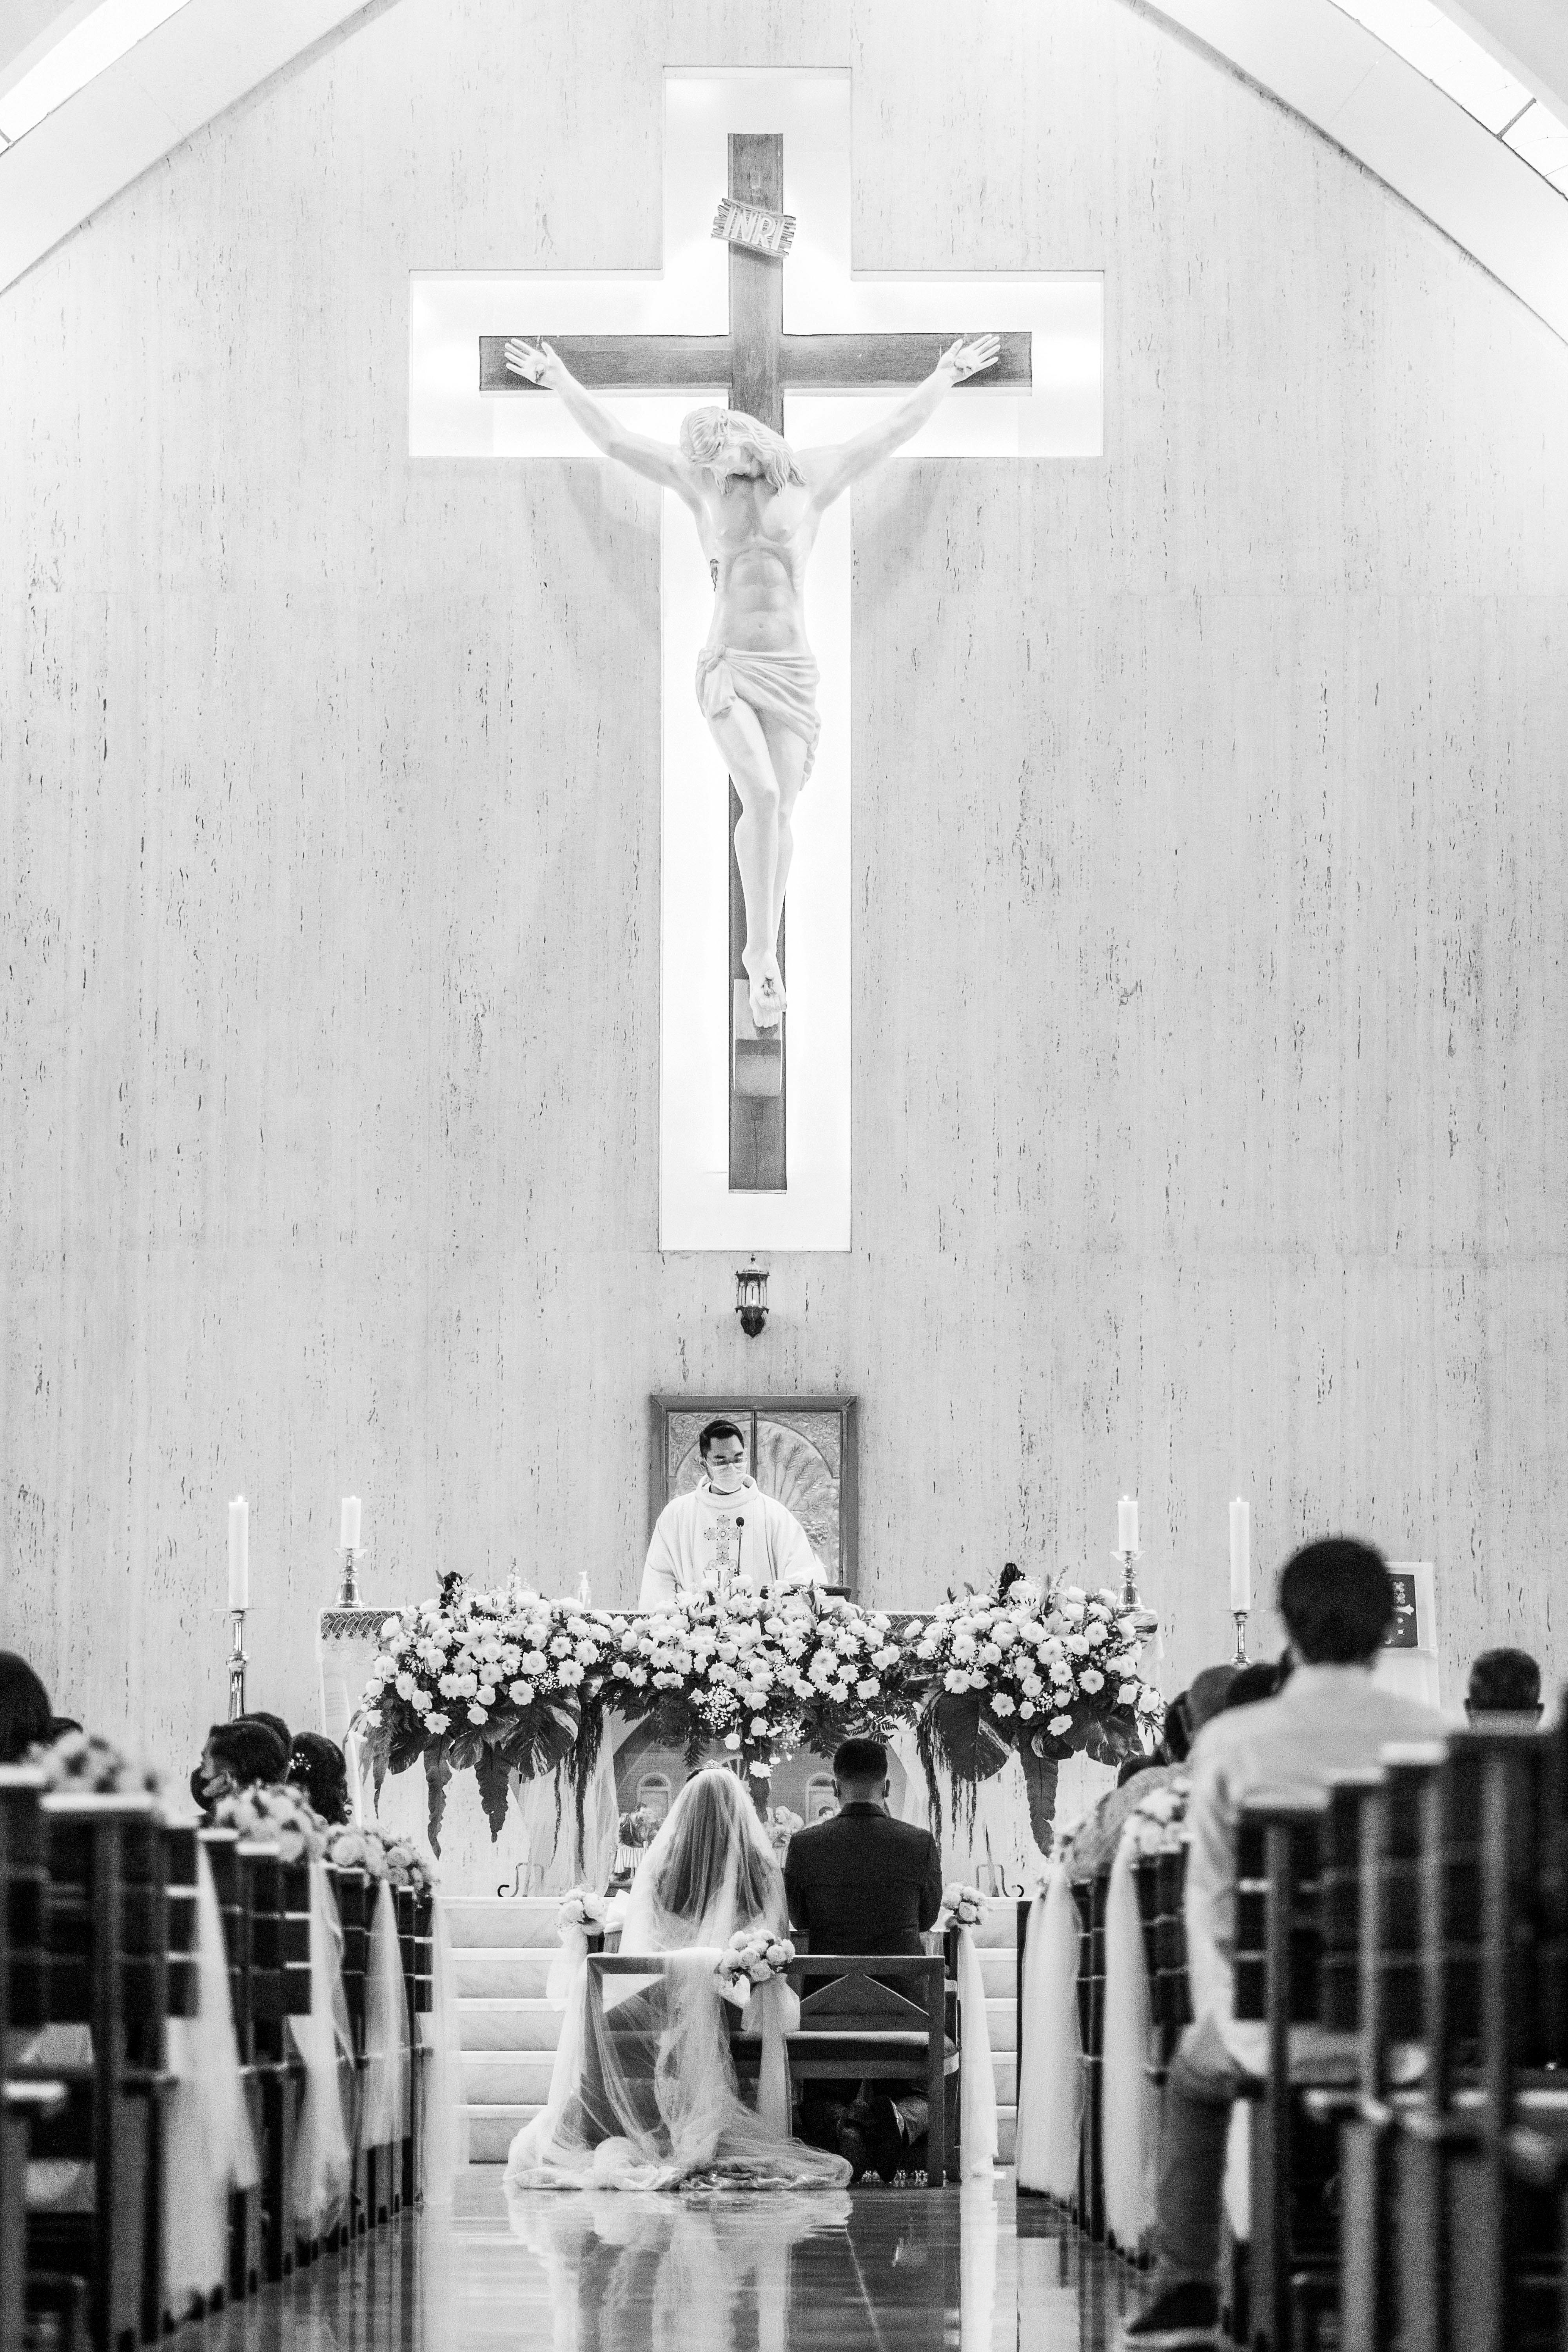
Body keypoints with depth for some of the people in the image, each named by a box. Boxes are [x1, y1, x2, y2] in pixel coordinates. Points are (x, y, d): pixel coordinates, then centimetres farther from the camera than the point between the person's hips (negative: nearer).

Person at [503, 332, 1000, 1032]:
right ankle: (761, 949, -15)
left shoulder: (808, 479, 5)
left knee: (780, 811, -5)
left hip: (793, 672, 1)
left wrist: (947, 375, 18)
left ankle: (765, 954, 8)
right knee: (761, 794, -21)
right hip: (726, 666, -1)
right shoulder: (703, 483, 7)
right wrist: (555, 378, 17)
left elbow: (893, 430, 12)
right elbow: (612, 438, 13)